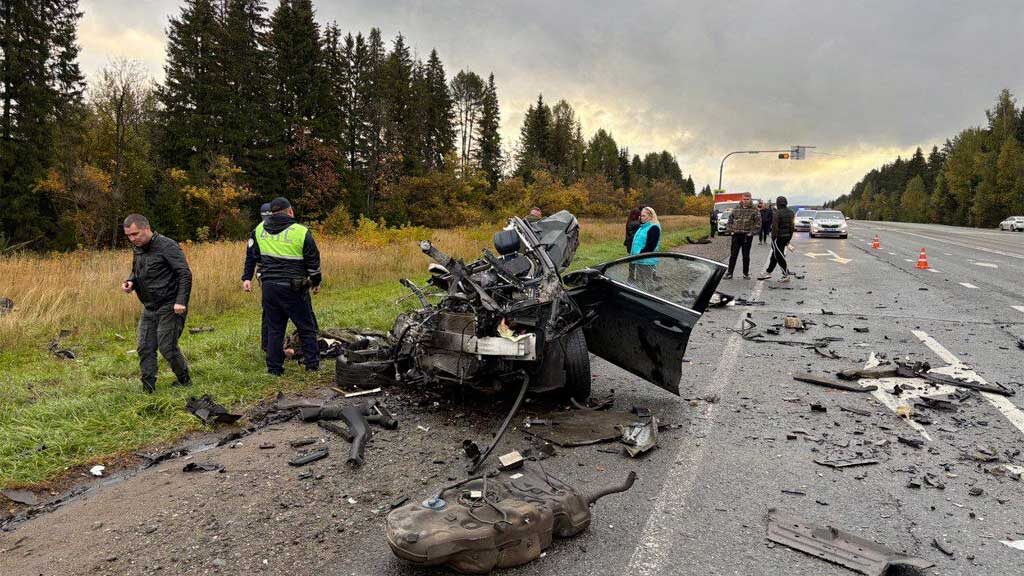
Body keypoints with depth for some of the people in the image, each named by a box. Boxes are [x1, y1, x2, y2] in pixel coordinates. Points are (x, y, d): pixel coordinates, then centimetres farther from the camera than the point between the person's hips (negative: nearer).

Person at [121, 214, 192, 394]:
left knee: (167, 347, -5)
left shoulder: (167, 246, -14)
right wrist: (130, 283, 2)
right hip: (149, 308, 8)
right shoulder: (137, 249, 10)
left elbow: (185, 274, -18)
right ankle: (148, 390, 11)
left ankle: (184, 380, 16)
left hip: (169, 307, -8)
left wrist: (181, 301, -25)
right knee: (145, 348, 4)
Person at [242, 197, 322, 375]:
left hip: (269, 286, 4)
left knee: (274, 328, 12)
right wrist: (316, 282, 14)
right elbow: (313, 261, 0)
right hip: (294, 288, -4)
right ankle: (312, 365, 13)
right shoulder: (301, 232, -8)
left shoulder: (259, 229, 6)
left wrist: (247, 277, 21)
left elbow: (251, 256, 13)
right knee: (306, 327, 8)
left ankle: (274, 368, 16)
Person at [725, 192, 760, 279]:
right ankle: (729, 273, 9)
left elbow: (758, 222, -2)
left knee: (746, 256, 8)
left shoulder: (754, 210, -2)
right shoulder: (736, 208, 5)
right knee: (733, 255, 3)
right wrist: (731, 230, 4)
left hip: (747, 236, -2)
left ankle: (746, 273, 19)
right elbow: (730, 220, 13)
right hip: (736, 235, 2)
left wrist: (752, 232, -9)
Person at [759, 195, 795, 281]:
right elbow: (792, 226, 11)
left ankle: (786, 275, -3)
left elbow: (775, 227, -19)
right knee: (774, 255, 16)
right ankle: (768, 272, 25)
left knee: (779, 256, -2)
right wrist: (789, 238, 16)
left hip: (778, 237, -8)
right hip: (787, 236, 8)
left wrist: (773, 238, -12)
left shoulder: (777, 214, -16)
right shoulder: (791, 213, 8)